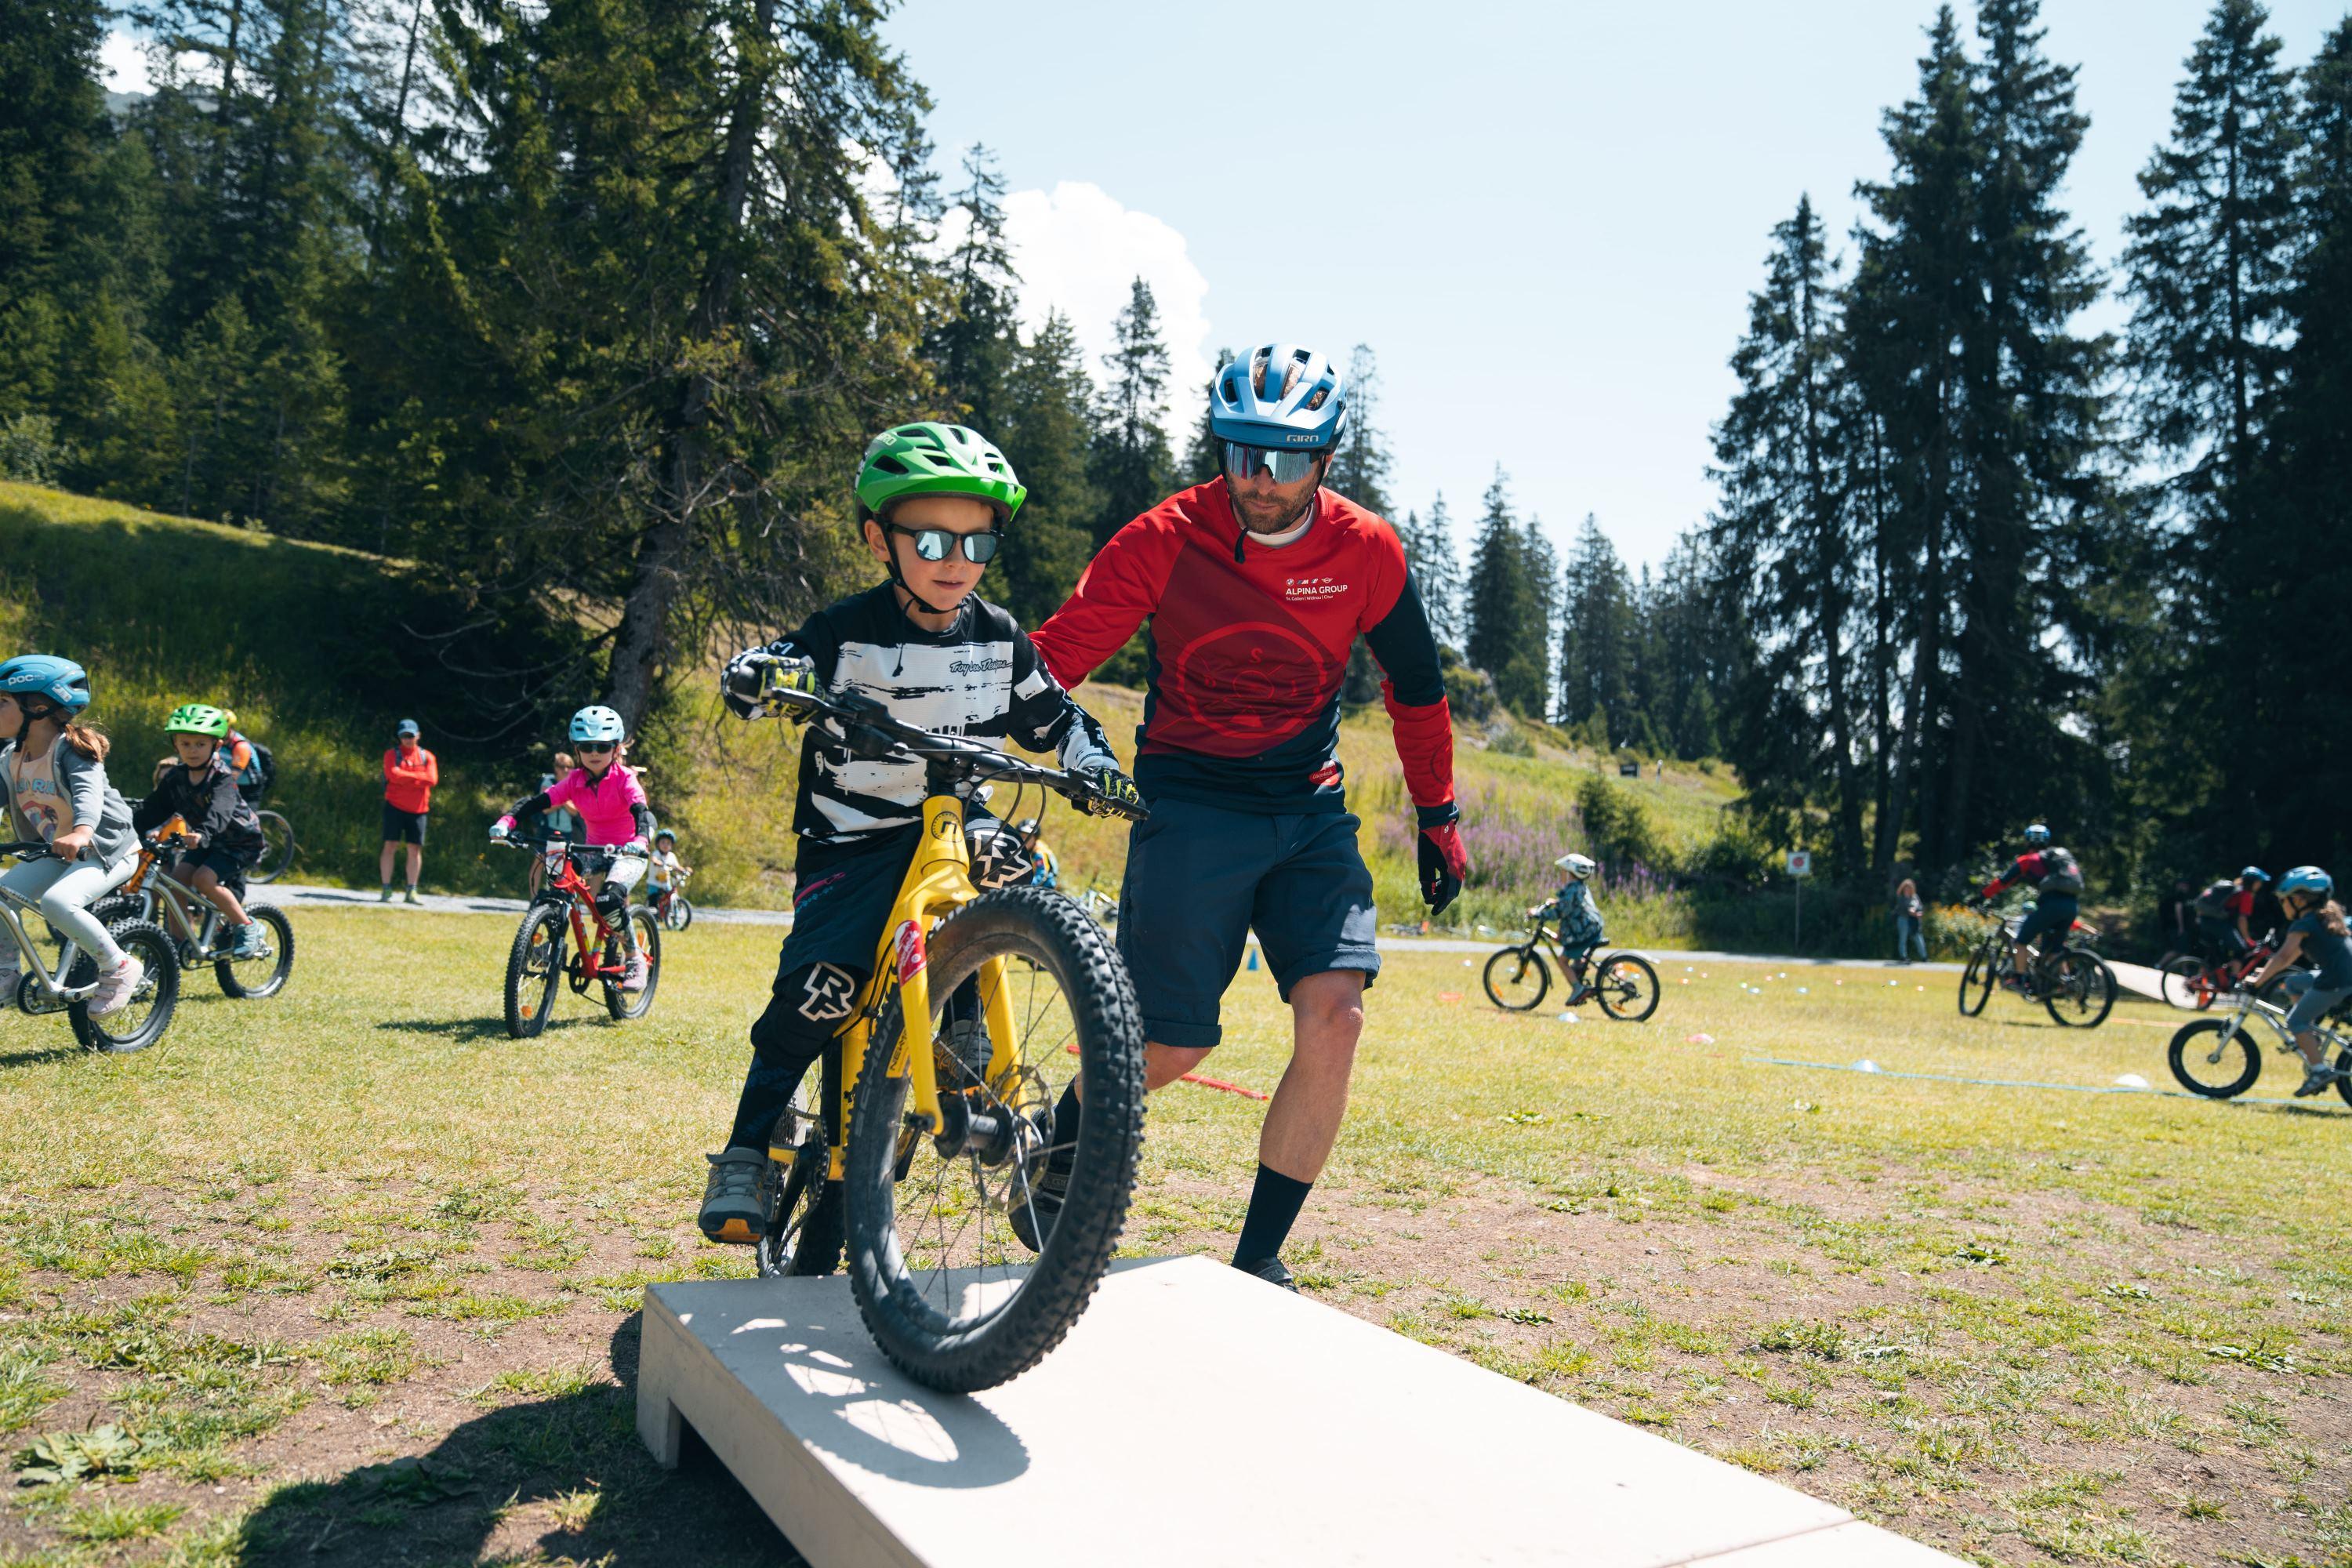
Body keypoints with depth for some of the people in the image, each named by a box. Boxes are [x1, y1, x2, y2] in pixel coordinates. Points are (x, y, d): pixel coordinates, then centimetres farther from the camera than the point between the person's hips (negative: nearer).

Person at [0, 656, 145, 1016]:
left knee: (57, 901, -31)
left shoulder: (71, 749, -19)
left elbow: (89, 792, -35)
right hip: (55, 852, 8)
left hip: (106, 850, -8)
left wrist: (81, 832, -55)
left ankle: (120, 969, -14)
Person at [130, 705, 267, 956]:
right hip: (206, 842, 7)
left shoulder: (222, 776, -22)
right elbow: (150, 811, -2)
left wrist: (202, 834, -59)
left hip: (241, 841, -7)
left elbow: (219, 812, -40)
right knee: (177, 879, -12)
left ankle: (247, 927, -10)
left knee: (204, 879, -25)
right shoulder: (176, 779, -3)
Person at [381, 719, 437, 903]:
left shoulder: (427, 757, 9)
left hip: (417, 810, 2)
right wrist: (418, 777, -10)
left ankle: (412, 891, 11)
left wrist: (405, 777, -10)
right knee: (390, 845, -5)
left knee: (415, 849, 3)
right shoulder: (392, 755, 3)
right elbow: (393, 775, -16)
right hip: (395, 807, -2)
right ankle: (387, 889, 0)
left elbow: (432, 779, -7)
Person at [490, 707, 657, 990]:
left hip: (628, 853, -5)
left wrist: (640, 840, -51)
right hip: (594, 851, 5)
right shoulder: (575, 781, -3)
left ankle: (635, 961, -13)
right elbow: (537, 801, -11)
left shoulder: (625, 779, -14)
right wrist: (506, 820, -29)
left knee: (608, 900, -29)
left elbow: (642, 812, -30)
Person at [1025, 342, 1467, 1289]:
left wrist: (1437, 817, 15)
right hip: (1190, 804, -2)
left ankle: (1259, 1259, 2)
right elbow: (1054, 656, -14)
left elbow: (1415, 688, 10)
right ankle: (1064, 1146, 31)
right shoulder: (1166, 540, -11)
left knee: (1334, 1016, -14)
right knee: (1174, 1046, -3)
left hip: (1310, 810, 3)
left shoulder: (1366, 552, -4)